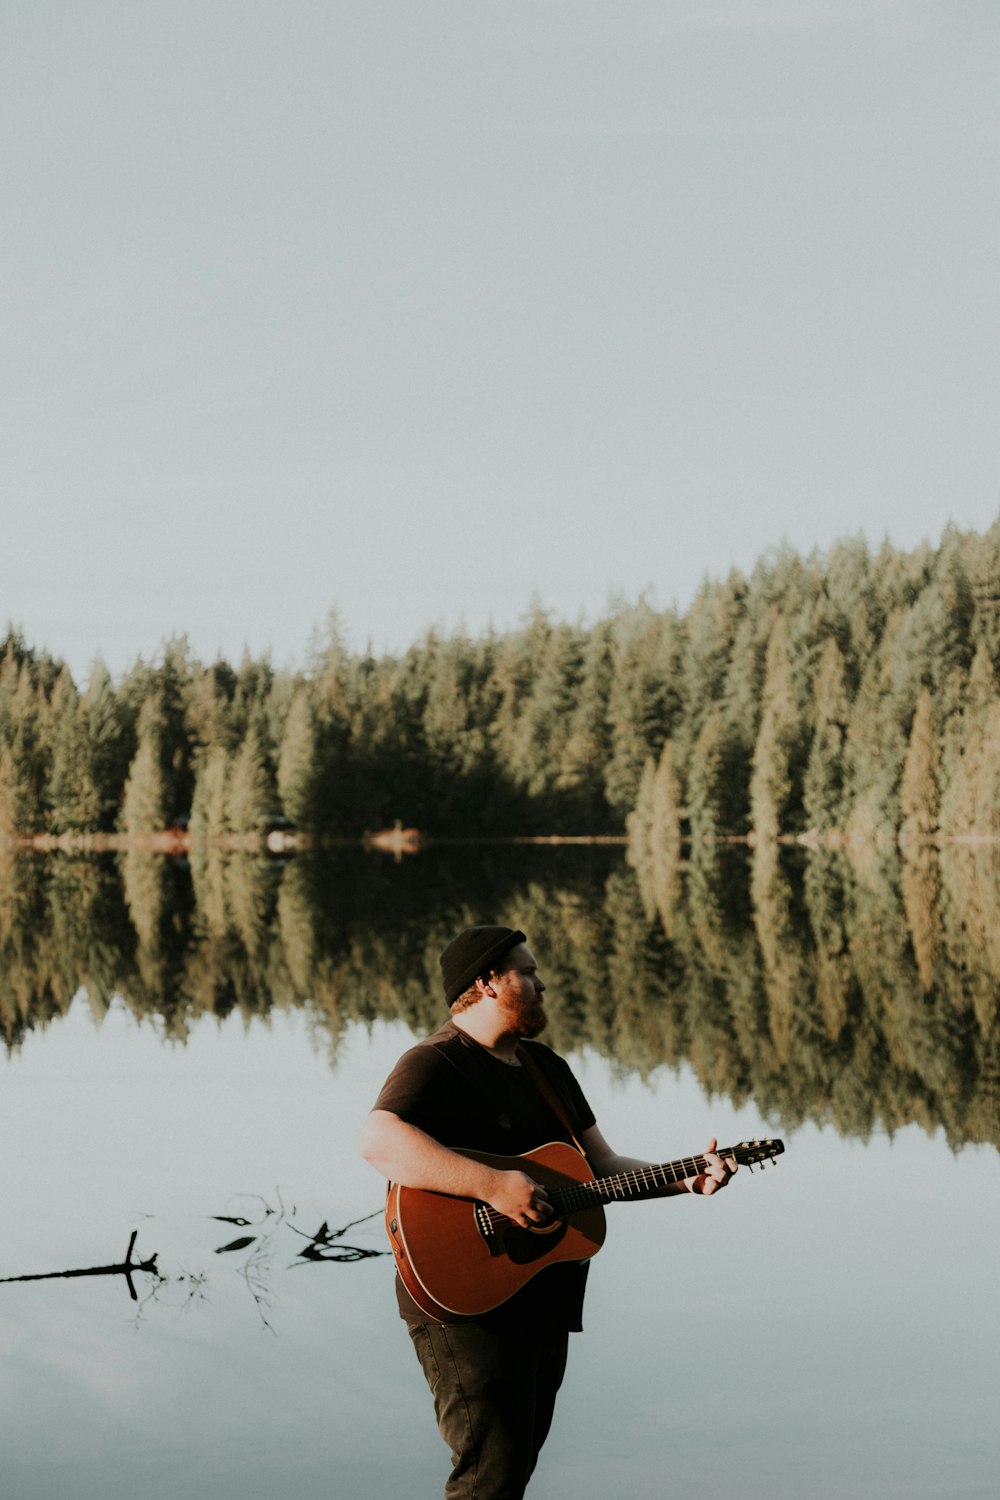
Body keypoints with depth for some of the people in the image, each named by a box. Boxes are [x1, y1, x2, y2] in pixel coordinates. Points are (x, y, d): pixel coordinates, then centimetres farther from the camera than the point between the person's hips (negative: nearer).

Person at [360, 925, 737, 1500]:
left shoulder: (548, 1067, 16)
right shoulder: (436, 1064, -13)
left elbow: (603, 1166, 20)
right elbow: (380, 1140, -32)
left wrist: (685, 1179, 5)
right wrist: (493, 1184, -36)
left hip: (545, 1301, 9)